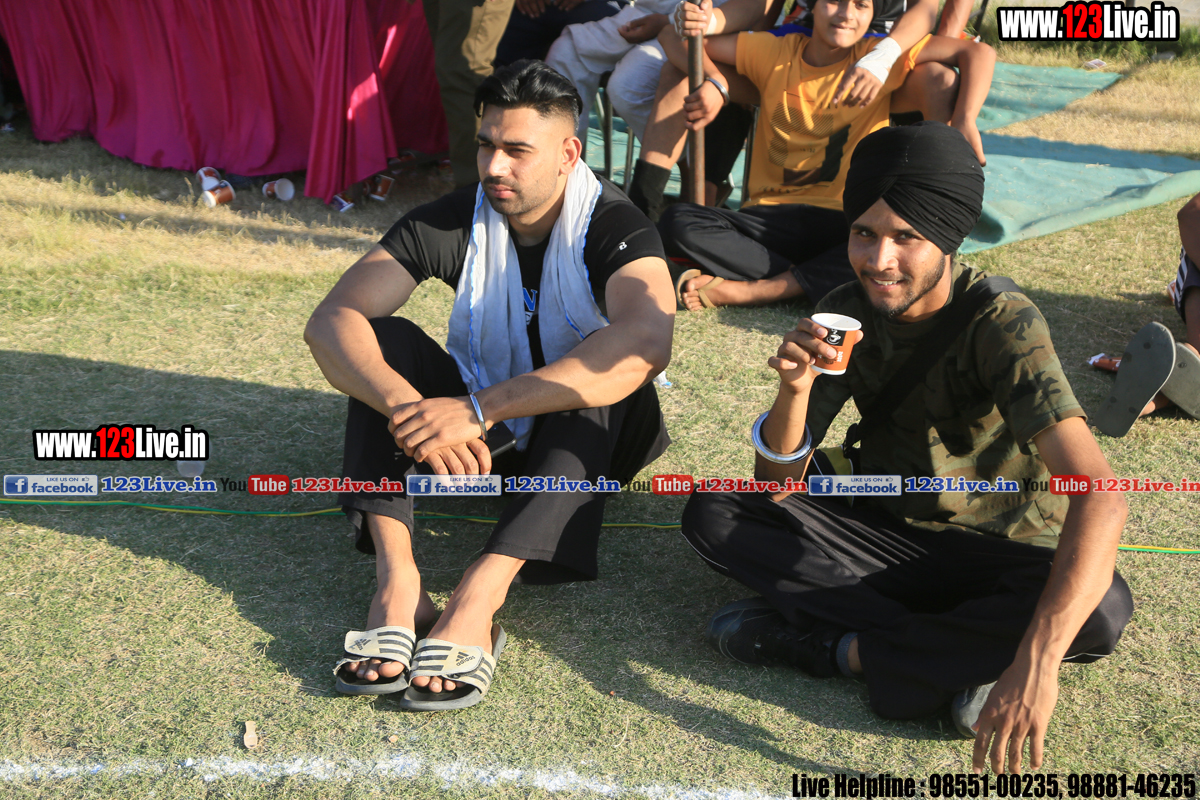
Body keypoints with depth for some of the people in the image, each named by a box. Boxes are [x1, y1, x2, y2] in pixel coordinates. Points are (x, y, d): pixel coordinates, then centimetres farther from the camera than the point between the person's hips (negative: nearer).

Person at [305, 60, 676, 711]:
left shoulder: (613, 226, -21)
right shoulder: (451, 222, -12)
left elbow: (647, 341, -43)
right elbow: (329, 321, -23)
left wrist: (480, 407, -48)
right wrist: (407, 407, -44)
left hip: (585, 442, -3)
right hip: (478, 437, 3)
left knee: (601, 375, -34)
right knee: (382, 339, -20)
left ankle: (475, 602, -45)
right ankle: (397, 581, -36)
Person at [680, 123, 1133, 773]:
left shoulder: (1001, 322, -23)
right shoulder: (847, 314, -8)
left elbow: (1100, 497, -36)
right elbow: (776, 482, -7)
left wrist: (1036, 661, -48)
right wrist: (795, 389, -29)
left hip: (995, 556, -3)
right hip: (882, 534, 3)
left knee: (1100, 611, -35)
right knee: (711, 514, -17)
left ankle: (838, 647, -21)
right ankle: (955, 663, -21)